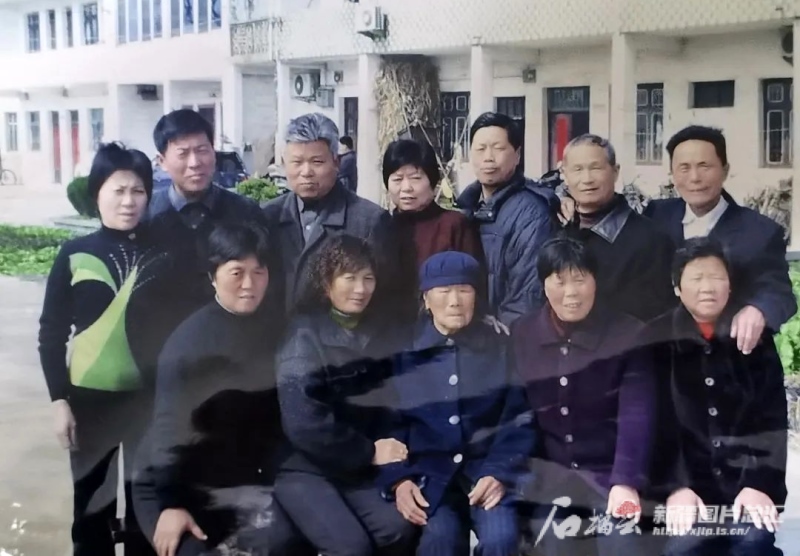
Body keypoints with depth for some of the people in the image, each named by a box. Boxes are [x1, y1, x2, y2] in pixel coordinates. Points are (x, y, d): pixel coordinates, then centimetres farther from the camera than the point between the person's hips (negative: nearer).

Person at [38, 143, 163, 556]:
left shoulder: (163, 253, 1)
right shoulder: (75, 255, -2)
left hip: (150, 397, 1)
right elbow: (51, 333, 0)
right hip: (90, 397, -1)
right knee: (91, 506, 9)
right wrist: (59, 400, -6)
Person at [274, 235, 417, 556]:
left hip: (361, 468, 4)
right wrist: (368, 452, -11)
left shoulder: (386, 333, 7)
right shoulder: (304, 335, -9)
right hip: (303, 467, -4)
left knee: (399, 530, -21)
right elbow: (304, 424, -17)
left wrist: (396, 461, -16)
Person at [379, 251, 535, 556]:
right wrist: (398, 479, -9)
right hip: (428, 473, 0)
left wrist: (499, 473, -10)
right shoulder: (404, 353, 5)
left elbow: (519, 421, 5)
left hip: (487, 470, 1)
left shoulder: (500, 348, 6)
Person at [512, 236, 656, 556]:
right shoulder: (520, 337, 1)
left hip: (609, 472, -2)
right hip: (547, 475, 2)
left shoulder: (627, 335, -6)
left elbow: (636, 415, -14)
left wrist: (626, 481, -25)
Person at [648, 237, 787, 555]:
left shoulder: (755, 336, 6)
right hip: (691, 486, -1)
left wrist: (761, 483, -11)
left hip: (750, 482, 1)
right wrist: (675, 486, -14)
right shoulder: (659, 340, 2)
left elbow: (773, 418, 1)